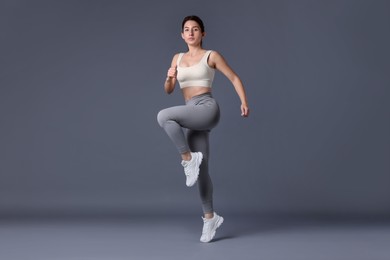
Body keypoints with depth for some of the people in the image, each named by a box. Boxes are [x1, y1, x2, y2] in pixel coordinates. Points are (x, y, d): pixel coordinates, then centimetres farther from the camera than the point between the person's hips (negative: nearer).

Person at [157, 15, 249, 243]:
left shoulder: (211, 56, 5)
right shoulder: (178, 58, 19)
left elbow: (234, 78, 6)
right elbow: (168, 90, 16)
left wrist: (244, 102, -6)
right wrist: (170, 77, -6)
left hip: (207, 108, -5)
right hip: (191, 114, 5)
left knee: (164, 116, -28)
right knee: (201, 170, 3)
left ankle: (188, 158, -14)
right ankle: (210, 217, 14)